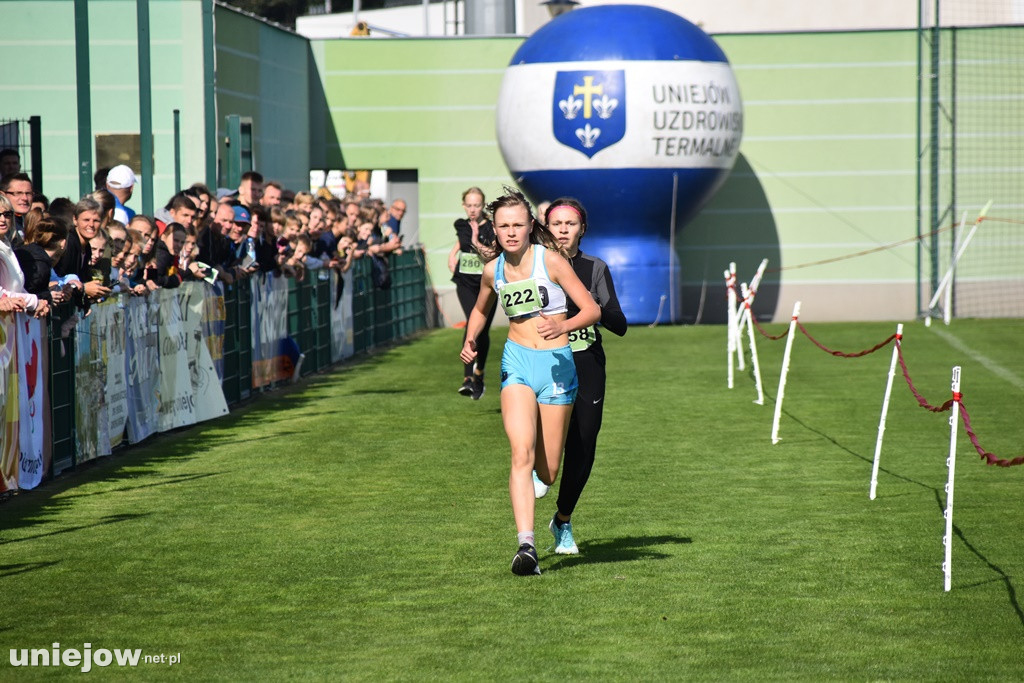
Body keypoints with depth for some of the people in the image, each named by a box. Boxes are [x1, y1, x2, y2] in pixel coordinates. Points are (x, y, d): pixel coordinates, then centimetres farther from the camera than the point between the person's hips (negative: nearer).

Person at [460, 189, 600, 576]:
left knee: (547, 471, 3)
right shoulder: (493, 271, 5)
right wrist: (470, 341, 6)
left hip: (557, 365, -2)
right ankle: (526, 545, -26)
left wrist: (564, 326, -26)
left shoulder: (551, 261, -7)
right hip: (516, 362, 2)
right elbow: (480, 310, 26)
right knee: (522, 453, -21)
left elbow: (593, 311, -7)